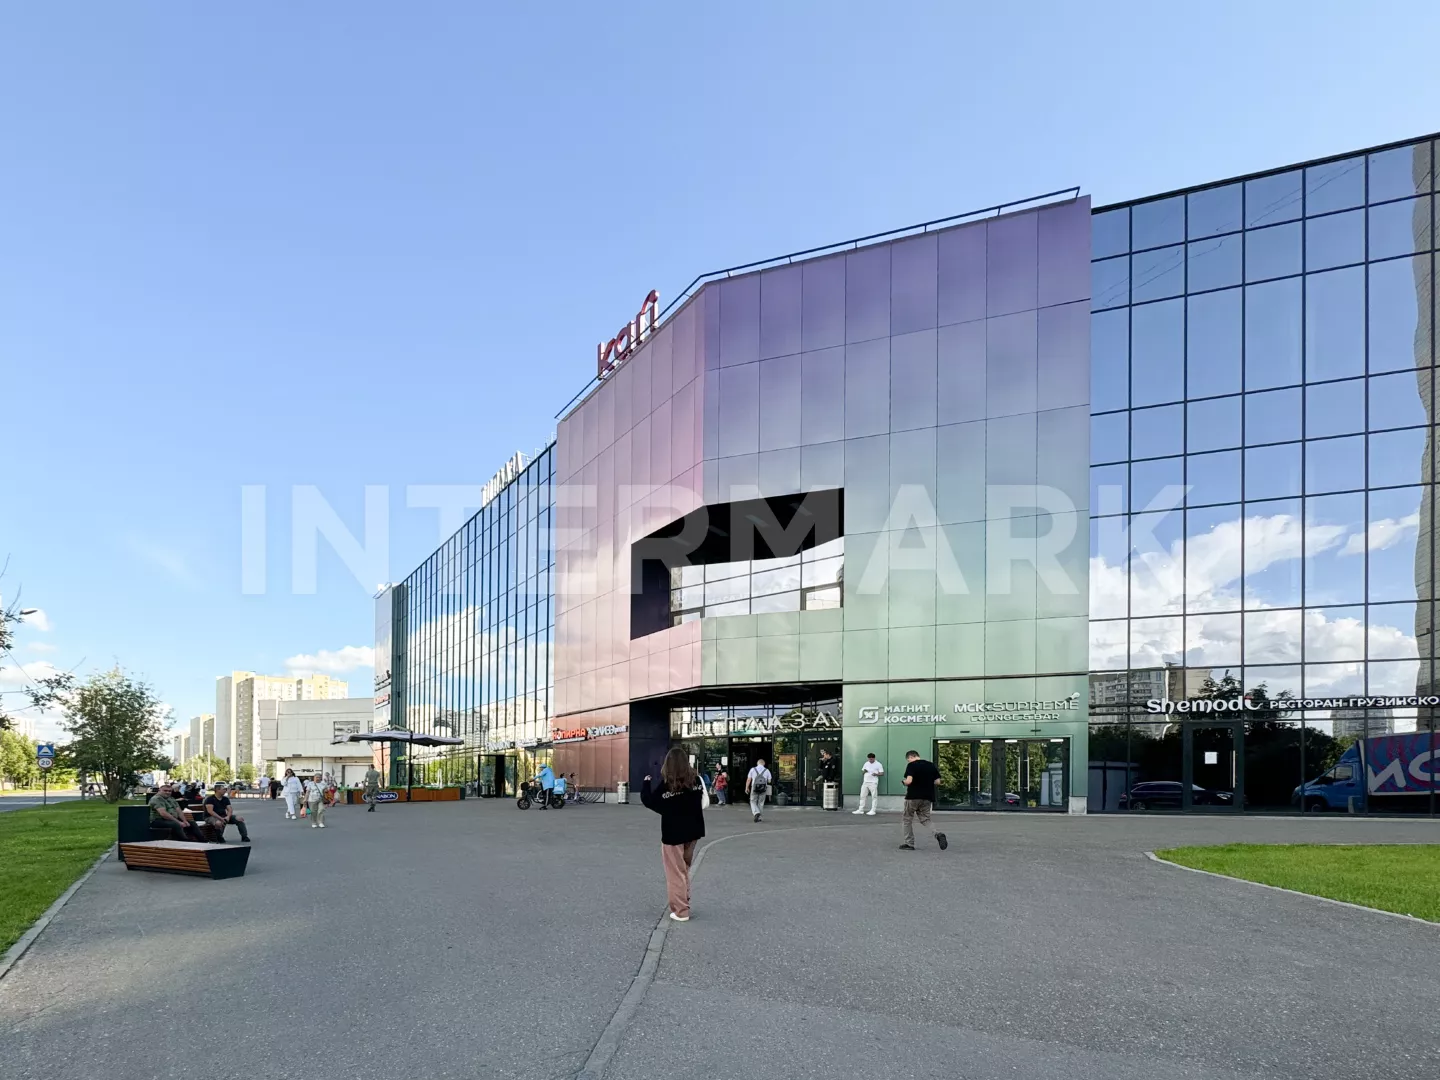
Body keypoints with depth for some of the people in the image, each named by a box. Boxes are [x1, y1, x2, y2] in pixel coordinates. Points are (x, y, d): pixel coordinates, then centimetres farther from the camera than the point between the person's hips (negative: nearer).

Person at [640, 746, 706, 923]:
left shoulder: (666, 784, -19)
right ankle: (684, 904, 27)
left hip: (673, 834, -5)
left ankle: (681, 911, 7)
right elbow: (702, 803, 7)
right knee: (684, 870, 20)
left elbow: (648, 801, -8)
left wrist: (645, 782, 4)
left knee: (676, 873, 5)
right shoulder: (695, 780, -5)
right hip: (691, 831, 5)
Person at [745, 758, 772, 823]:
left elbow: (748, 779, -1)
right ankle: (758, 817, 16)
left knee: (753, 802, 11)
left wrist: (747, 788, 8)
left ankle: (756, 813, -13)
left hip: (754, 788, -1)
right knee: (760, 803, 14)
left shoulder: (753, 770, 0)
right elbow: (769, 781, 1)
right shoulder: (767, 771, 2)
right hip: (763, 789, 1)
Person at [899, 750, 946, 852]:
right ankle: (938, 834, -13)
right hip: (927, 797, 5)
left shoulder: (911, 765, -10)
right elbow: (937, 781, 7)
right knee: (925, 819, 13)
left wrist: (904, 782, 0)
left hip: (913, 797, -5)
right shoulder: (931, 765, 8)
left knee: (908, 820, 11)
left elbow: (909, 781, -21)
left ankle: (909, 844, 13)